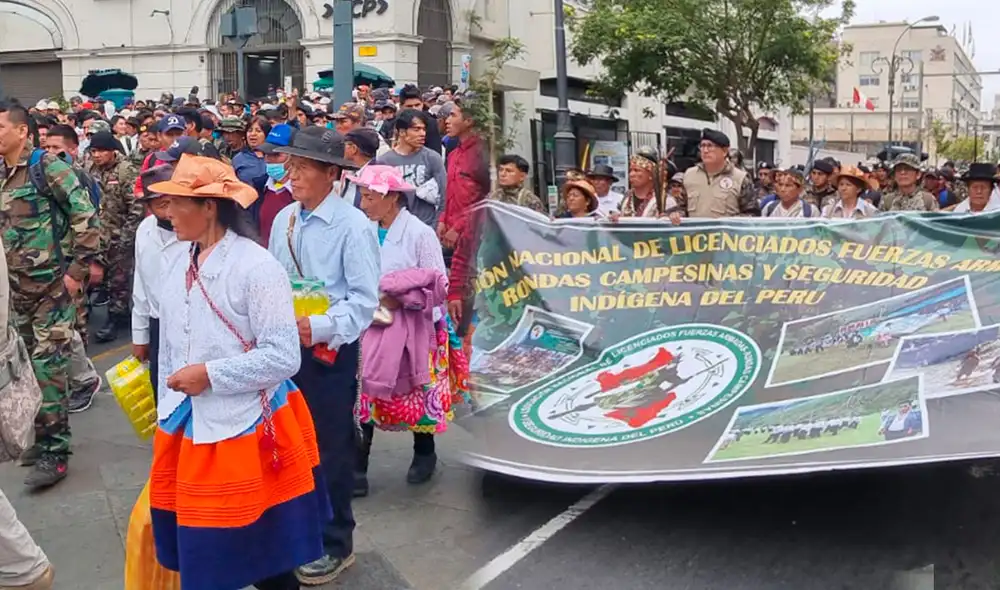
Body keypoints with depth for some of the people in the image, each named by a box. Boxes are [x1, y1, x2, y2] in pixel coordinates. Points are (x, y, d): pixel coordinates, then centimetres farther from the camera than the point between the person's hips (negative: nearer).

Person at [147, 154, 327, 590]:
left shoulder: (255, 266, -16)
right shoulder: (176, 264, 5)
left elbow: (284, 356, -19)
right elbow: (169, 348, 13)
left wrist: (210, 375, -20)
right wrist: (167, 413, 14)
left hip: (242, 429, -6)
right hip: (186, 427, 7)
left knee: (262, 554, 8)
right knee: (200, 553, 16)